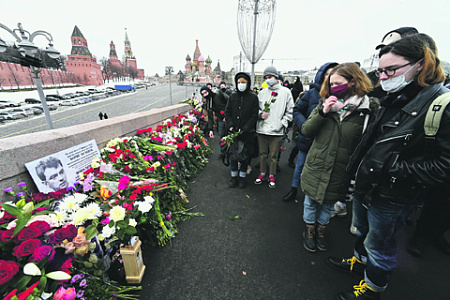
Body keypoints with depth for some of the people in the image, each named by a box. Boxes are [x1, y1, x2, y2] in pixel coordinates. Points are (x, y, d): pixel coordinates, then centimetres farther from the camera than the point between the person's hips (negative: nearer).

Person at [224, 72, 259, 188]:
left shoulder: (253, 97, -1)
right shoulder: (233, 96, 8)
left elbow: (254, 115, -5)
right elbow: (227, 112, 7)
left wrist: (245, 129, -14)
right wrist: (230, 126, -7)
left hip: (247, 132, -2)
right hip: (233, 131, 2)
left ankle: (242, 176, 25)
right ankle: (234, 176, 24)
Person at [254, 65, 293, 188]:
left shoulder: (285, 92, 3)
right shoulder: (262, 92, 10)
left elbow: (290, 111, 3)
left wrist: (282, 124, -6)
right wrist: (260, 114, -5)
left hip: (276, 131, -2)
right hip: (261, 129, 3)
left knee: (274, 155, 6)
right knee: (262, 154, 12)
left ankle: (272, 176, 23)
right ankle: (262, 174, 28)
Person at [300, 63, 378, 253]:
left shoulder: (368, 108, -8)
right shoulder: (325, 103, -1)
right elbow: (305, 131, -6)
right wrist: (323, 112, -18)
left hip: (340, 171, -1)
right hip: (316, 166, 2)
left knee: (328, 203, 19)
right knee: (311, 201, 16)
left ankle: (321, 230, 45)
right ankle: (309, 230, 40)